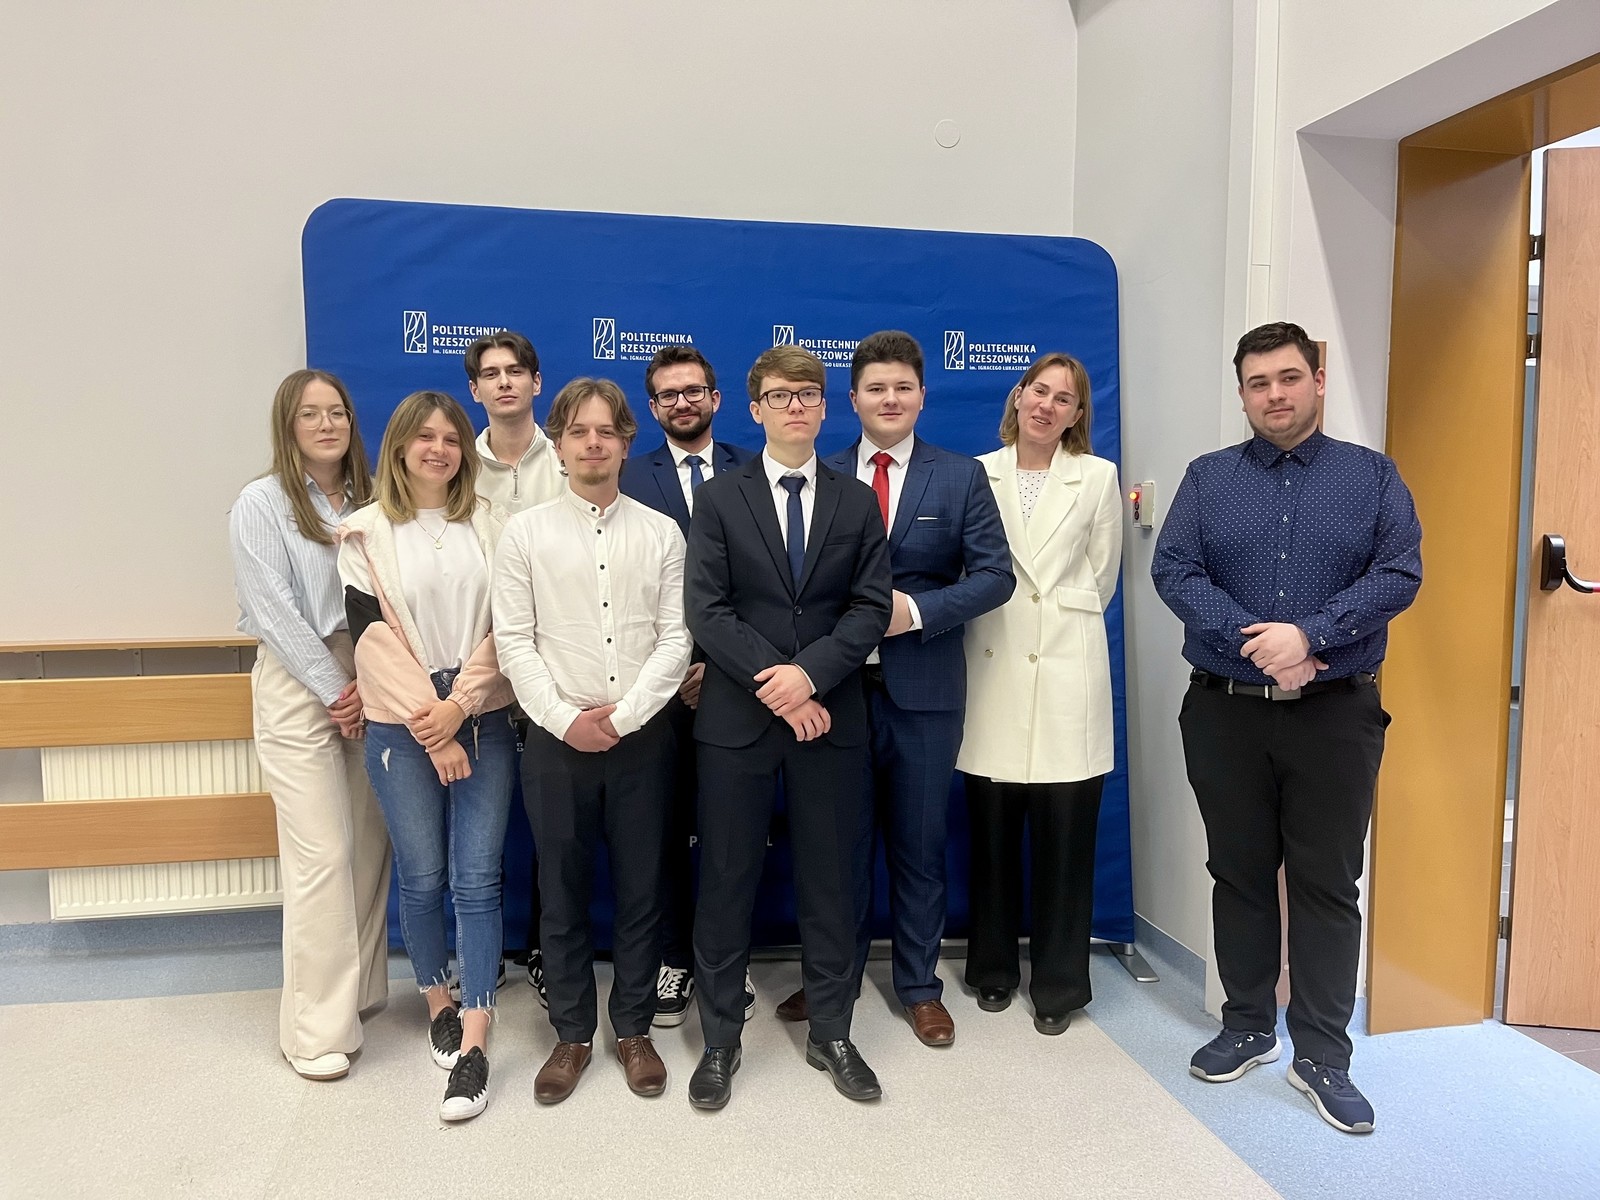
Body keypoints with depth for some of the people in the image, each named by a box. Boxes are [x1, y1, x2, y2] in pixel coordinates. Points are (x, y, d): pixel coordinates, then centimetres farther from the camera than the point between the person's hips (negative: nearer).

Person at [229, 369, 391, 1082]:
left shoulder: (370, 500, 8)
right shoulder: (261, 504, -3)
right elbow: (274, 610, -9)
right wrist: (334, 690, -9)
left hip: (370, 683, 4)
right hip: (300, 685, -4)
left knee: (370, 844, 7)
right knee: (322, 855, -6)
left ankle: (361, 988, 25)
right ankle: (316, 1027, 6)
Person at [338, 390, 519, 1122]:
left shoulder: (489, 526, 6)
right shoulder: (366, 532, 2)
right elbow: (372, 634, -5)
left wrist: (460, 704, -11)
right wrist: (429, 724, -10)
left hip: (483, 722, 1)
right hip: (401, 727, -1)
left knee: (477, 879, -2)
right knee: (422, 877, 7)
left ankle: (473, 1046, 4)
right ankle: (438, 1003, 31)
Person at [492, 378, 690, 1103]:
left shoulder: (661, 534, 2)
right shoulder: (525, 533, 2)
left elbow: (675, 639, -2)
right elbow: (514, 641, -2)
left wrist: (622, 715, -11)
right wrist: (565, 719, -11)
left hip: (641, 737, 0)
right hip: (556, 738, 0)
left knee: (641, 890, 10)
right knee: (562, 893, 10)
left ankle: (634, 1029, 27)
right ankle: (572, 1034, 27)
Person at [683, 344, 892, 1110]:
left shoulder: (857, 502, 9)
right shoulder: (719, 499, 4)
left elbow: (871, 608, 0)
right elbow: (705, 610, -6)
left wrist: (809, 673, -15)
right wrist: (772, 684, -14)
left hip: (830, 718, 2)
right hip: (736, 719, -1)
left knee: (831, 883, 10)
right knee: (726, 882, 6)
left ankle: (830, 1034, 27)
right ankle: (720, 1040, 23)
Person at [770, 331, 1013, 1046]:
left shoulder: (961, 478, 3)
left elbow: (995, 575, -4)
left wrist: (916, 609, -16)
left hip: (923, 686, -1)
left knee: (919, 842, 11)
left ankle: (919, 986, 28)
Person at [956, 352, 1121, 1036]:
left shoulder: (1097, 477, 4)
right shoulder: (977, 474, 5)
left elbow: (1101, 576, 9)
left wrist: (1058, 624, 11)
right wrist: (999, 621, 6)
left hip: (1066, 671, -1)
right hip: (992, 666, 1)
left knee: (1064, 834, 4)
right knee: (992, 831, 9)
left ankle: (1059, 983, 20)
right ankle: (993, 967, 27)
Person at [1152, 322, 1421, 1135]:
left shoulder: (1372, 476, 4)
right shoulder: (1207, 478, 5)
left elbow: (1399, 574, -8)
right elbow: (1173, 571, -6)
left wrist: (1309, 635, -22)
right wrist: (1252, 643, -19)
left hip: (1336, 713, -1)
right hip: (1225, 710, 1)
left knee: (1327, 883, 6)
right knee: (1238, 872, 12)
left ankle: (1321, 1053, 19)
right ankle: (1248, 1026, 28)